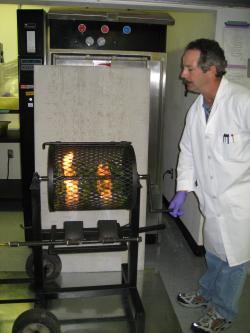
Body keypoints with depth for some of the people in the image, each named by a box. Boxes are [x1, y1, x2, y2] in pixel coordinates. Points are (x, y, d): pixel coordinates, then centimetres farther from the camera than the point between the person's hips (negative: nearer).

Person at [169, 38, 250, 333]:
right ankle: (207, 293, 48)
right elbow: (188, 150, 10)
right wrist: (183, 189, 6)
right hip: (213, 200, 6)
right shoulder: (196, 109, 1)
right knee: (214, 252, 24)